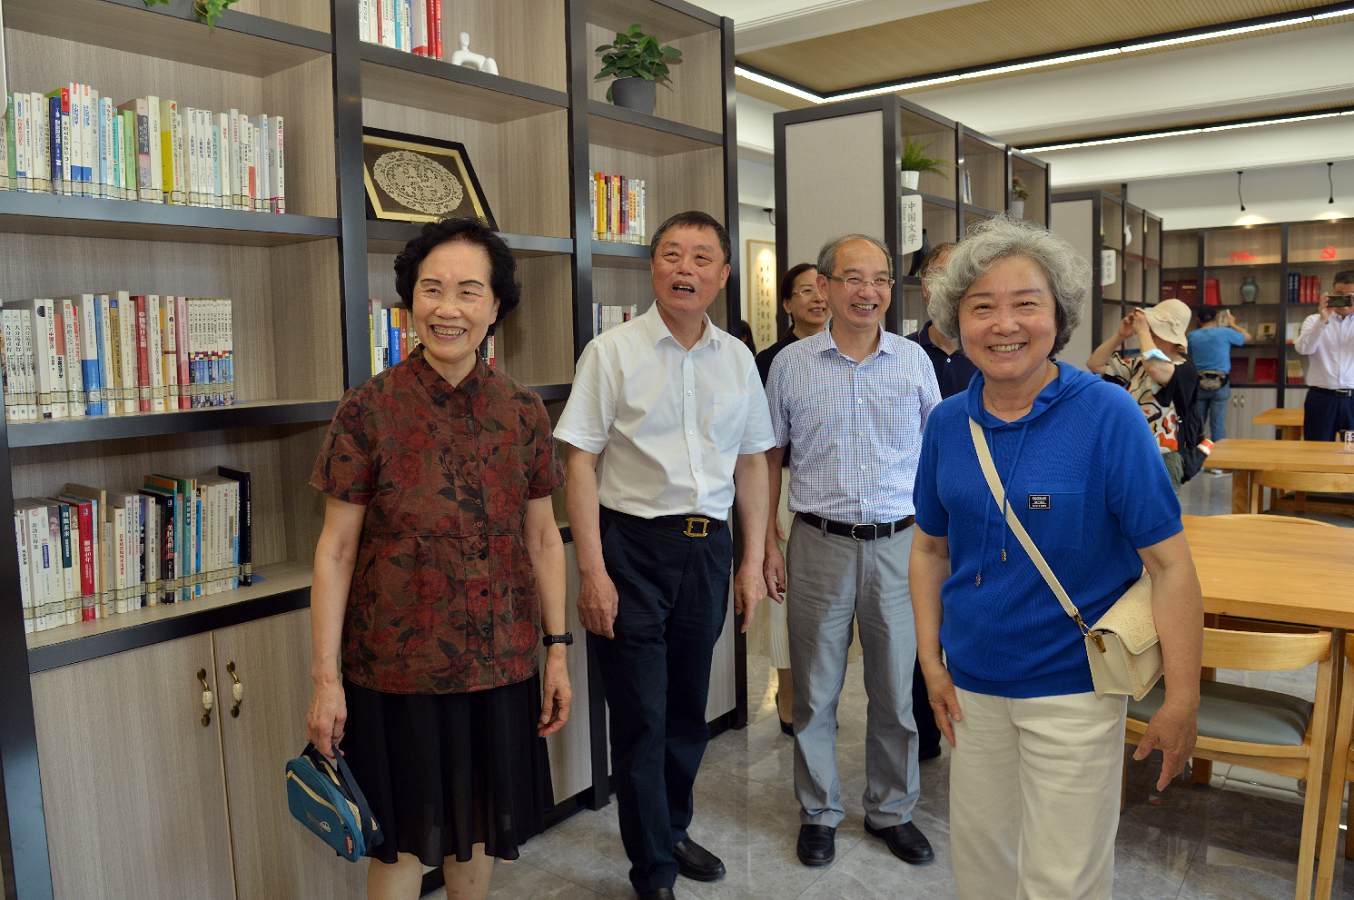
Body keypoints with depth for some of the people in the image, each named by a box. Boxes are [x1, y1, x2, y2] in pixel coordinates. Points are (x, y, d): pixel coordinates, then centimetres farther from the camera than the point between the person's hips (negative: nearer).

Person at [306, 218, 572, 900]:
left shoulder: (524, 412, -2)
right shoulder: (368, 411, -10)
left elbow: (542, 536, 5)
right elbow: (336, 548, -7)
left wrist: (558, 650, 4)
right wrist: (326, 678, -7)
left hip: (500, 662, 3)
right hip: (396, 665, -2)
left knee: (479, 819, 19)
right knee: (404, 836, 13)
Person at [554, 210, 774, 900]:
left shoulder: (737, 358, 7)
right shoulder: (612, 352, -6)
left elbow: (752, 462, 11)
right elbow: (580, 462, -8)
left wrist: (752, 561, 8)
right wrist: (592, 571, -13)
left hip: (708, 545, 4)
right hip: (632, 542, -4)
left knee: (689, 707, 16)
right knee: (641, 717, 3)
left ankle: (673, 828, 39)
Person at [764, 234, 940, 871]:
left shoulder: (914, 360, 3)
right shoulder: (791, 365, 0)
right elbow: (770, 458, 5)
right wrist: (766, 544, 1)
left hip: (899, 545, 1)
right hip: (821, 545, -1)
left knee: (896, 691, 12)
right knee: (815, 692, 10)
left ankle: (891, 811, 32)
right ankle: (819, 812, 29)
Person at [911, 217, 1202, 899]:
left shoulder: (1107, 414, -15)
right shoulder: (947, 423, -2)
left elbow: (1169, 562, -13)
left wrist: (1182, 701, -14)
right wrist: (931, 661, 3)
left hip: (1073, 685, -4)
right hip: (972, 682, 4)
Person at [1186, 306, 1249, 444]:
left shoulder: (1192, 336, 1)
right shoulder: (1224, 333, -4)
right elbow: (1247, 336, 13)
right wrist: (1232, 324, 28)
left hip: (1198, 384, 2)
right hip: (1220, 384, -2)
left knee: (1197, 425, 9)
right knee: (1218, 424, 0)